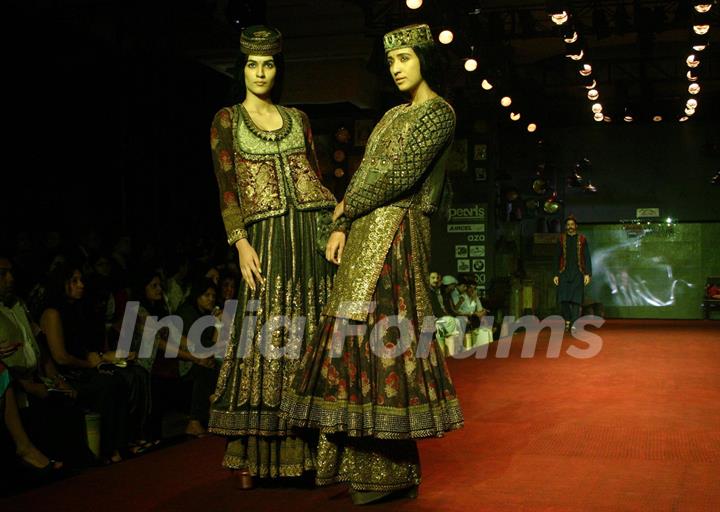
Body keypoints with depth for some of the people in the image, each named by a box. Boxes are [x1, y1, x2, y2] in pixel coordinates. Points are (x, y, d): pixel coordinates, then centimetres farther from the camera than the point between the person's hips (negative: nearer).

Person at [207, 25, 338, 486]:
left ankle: (310, 446, 5)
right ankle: (254, 453, 3)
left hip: (316, 230, 3)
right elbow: (227, 189, 0)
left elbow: (317, 176, 14)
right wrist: (241, 242, -12)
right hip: (268, 236, -3)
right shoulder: (228, 119, 8)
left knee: (312, 337, 0)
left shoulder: (297, 117, 17)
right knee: (267, 339, -5)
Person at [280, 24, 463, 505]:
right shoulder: (394, 115, 23)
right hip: (366, 235, 9)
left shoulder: (438, 112, -4)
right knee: (356, 339, 5)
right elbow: (365, 173, 17)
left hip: (397, 232, -9)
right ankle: (363, 459, 11)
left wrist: (348, 207, -3)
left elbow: (400, 176, -14)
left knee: (381, 336, -11)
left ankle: (393, 470, -4)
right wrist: (342, 227, 4)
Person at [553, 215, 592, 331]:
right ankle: (567, 320, 11)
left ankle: (574, 324, -7)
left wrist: (587, 274, -6)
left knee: (576, 299, -7)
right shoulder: (561, 239, 7)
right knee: (564, 298, -6)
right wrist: (556, 275, 3)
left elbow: (587, 257, 2)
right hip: (564, 273, 1)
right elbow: (557, 258, 9)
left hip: (577, 273, -1)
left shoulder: (582, 239, 3)